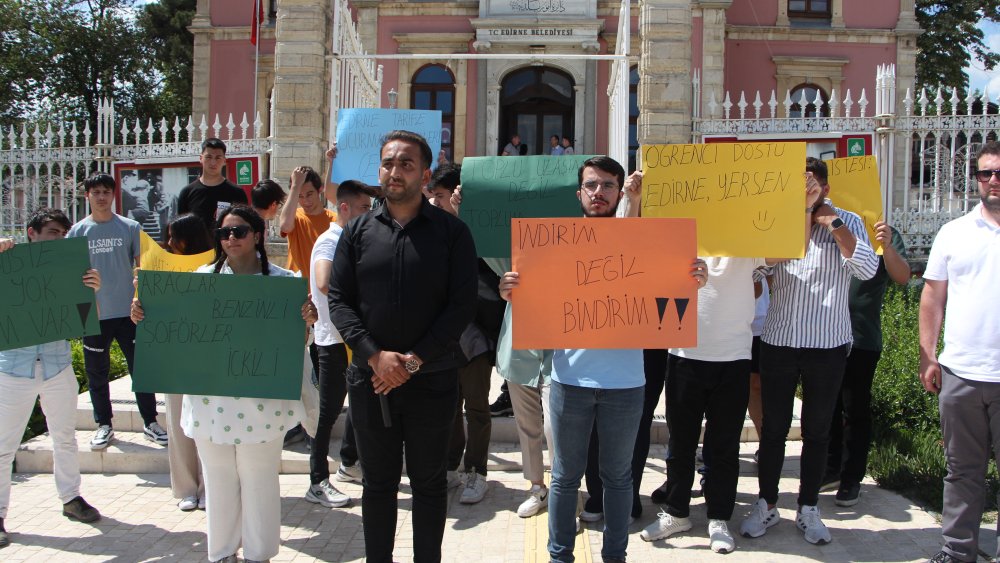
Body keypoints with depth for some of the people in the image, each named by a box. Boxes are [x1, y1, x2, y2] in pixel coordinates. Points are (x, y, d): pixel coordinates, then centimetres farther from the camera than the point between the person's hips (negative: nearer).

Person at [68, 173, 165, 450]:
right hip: (93, 314, 1)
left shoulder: (130, 228, 1)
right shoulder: (77, 231, 3)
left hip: (127, 311, -1)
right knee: (96, 372, 9)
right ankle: (104, 425, 23)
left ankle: (150, 423, 15)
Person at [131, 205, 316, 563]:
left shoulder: (282, 281, -1)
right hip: (210, 401, 3)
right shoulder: (203, 277, 6)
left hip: (259, 400, -2)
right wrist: (142, 315, -8)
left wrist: (309, 320, -21)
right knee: (218, 480, 15)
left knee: (259, 480, 8)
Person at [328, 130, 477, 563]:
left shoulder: (451, 232, -1)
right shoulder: (358, 232, 6)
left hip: (432, 381, -2)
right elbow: (339, 299, 0)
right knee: (378, 481, 13)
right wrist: (375, 355, -13)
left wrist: (415, 360, -14)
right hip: (370, 379, 2)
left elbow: (462, 305, -8)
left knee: (429, 482, 10)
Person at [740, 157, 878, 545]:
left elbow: (867, 270, -14)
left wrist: (832, 223, -14)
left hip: (828, 346, 0)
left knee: (817, 431, 10)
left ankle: (808, 510, 24)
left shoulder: (848, 223, 2)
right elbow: (766, 259, -15)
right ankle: (766, 505, 22)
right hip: (779, 342, 1)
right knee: (774, 429, 8)